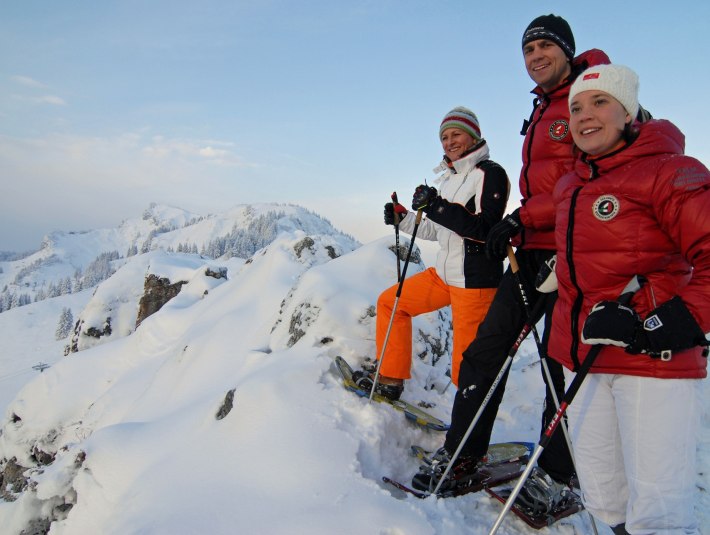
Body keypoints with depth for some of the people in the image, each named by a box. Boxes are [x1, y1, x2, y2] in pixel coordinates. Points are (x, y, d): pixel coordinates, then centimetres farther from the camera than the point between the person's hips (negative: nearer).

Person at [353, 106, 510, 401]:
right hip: (444, 274, 9)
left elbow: (486, 230, -21)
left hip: (475, 280, -9)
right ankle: (390, 380, 22)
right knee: (389, 302, 14)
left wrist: (437, 207, -28)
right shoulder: (449, 178, 15)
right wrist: (403, 219, 8)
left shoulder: (491, 173, -10)